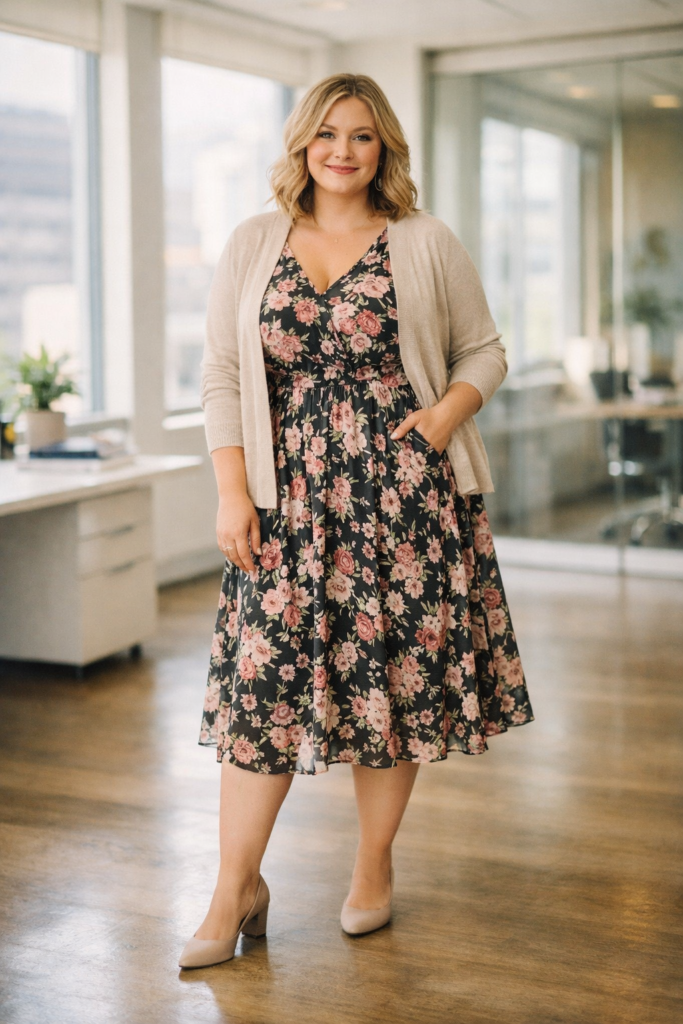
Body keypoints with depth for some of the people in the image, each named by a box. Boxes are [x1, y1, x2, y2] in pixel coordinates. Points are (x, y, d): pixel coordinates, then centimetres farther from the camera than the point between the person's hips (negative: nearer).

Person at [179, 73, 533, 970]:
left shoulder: (427, 245, 5)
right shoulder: (251, 246, 8)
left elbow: (484, 351, 10)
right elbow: (222, 376, 6)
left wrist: (446, 415, -10)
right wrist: (232, 493, -2)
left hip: (405, 492, -1)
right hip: (289, 496, 1)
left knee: (396, 674, 4)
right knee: (262, 674, -2)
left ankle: (375, 865, 23)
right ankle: (236, 887, 8)